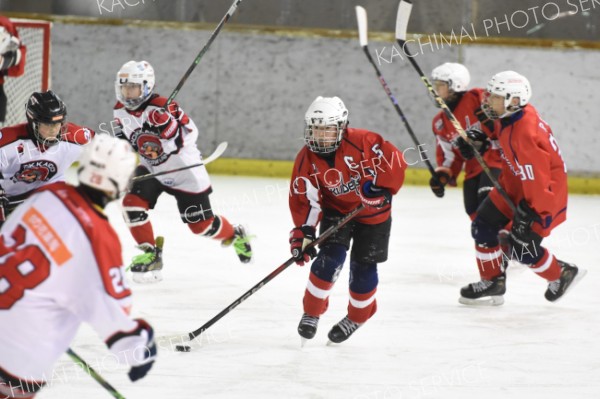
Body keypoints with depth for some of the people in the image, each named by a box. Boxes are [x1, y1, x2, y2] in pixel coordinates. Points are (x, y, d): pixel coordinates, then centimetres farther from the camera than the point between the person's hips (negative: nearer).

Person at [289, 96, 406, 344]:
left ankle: (357, 318, 26)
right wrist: (303, 233, -26)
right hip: (336, 210, 2)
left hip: (373, 212, -1)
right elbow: (304, 200, -16)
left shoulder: (362, 142, -26)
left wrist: (380, 186, -29)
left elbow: (394, 161, -23)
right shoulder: (306, 161, -16)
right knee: (330, 258, -17)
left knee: (364, 267, 2)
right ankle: (311, 313, 0)